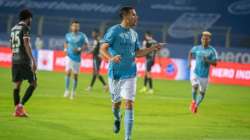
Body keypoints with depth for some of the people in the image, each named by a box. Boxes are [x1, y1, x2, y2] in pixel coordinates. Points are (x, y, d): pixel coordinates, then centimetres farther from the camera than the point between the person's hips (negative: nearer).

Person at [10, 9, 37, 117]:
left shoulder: (13, 29, 15)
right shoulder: (25, 28, -8)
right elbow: (26, 44, -19)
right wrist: (33, 60, -22)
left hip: (14, 60, 7)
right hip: (25, 60, -7)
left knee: (17, 85, 7)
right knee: (33, 84, 0)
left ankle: (18, 110, 3)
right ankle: (21, 105, -12)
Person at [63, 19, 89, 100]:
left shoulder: (82, 36, -4)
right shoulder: (68, 35, 5)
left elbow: (86, 46, 0)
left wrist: (79, 49, -16)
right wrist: (65, 49, 4)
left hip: (77, 58, -1)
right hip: (69, 56, 1)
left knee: (75, 75, 4)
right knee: (68, 72, -16)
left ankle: (73, 92, 19)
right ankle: (67, 90, -9)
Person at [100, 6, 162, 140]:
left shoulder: (134, 34, 9)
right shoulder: (114, 31, -8)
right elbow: (103, 49, -16)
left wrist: (153, 48, 11)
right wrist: (111, 58, -36)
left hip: (130, 75, 3)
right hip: (115, 74, -3)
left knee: (129, 104, -8)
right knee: (116, 102, 10)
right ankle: (117, 119, 46)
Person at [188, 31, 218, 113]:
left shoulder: (212, 51, -6)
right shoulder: (197, 48, 2)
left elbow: (215, 63, -8)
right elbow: (191, 53, 24)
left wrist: (207, 61, -25)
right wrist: (189, 62, 10)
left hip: (204, 75, -1)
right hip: (196, 73, 1)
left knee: (202, 92, 3)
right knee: (195, 86, -20)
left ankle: (196, 105, 27)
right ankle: (193, 101, 6)